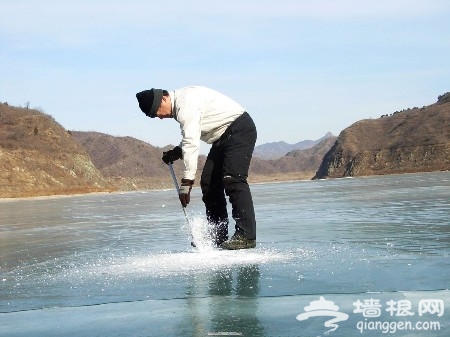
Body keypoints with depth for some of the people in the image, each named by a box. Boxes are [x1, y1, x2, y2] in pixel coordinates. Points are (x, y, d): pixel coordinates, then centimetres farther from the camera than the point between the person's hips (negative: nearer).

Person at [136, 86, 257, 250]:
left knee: (233, 179, -21)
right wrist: (176, 152, 0)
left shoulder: (186, 104, -23)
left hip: (240, 129, -11)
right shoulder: (179, 104, 9)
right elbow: (191, 139, 17)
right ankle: (218, 237, 7)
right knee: (208, 182, 5)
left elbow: (192, 143, -28)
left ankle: (246, 236, -23)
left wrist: (187, 181, -28)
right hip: (223, 136, 11)